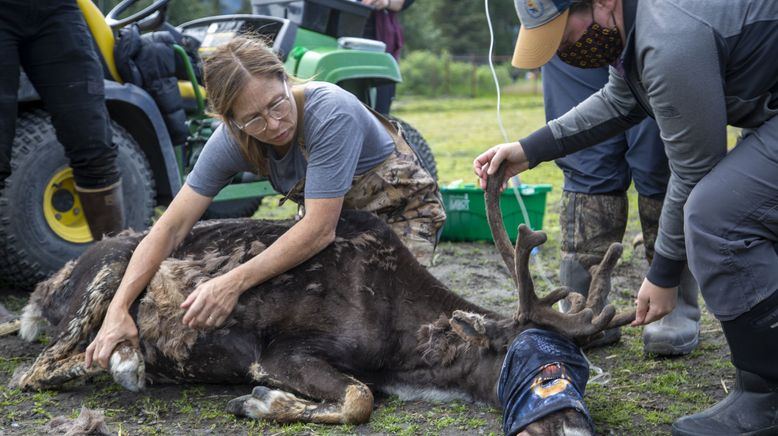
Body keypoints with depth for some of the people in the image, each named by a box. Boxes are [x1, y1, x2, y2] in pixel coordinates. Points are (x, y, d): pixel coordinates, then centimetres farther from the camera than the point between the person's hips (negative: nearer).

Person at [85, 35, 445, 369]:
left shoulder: (331, 113, -36)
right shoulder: (233, 141, -21)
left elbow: (320, 229, -39)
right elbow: (171, 226, -21)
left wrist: (234, 282, -48)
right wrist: (118, 309, -31)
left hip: (402, 207, -4)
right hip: (338, 213, 4)